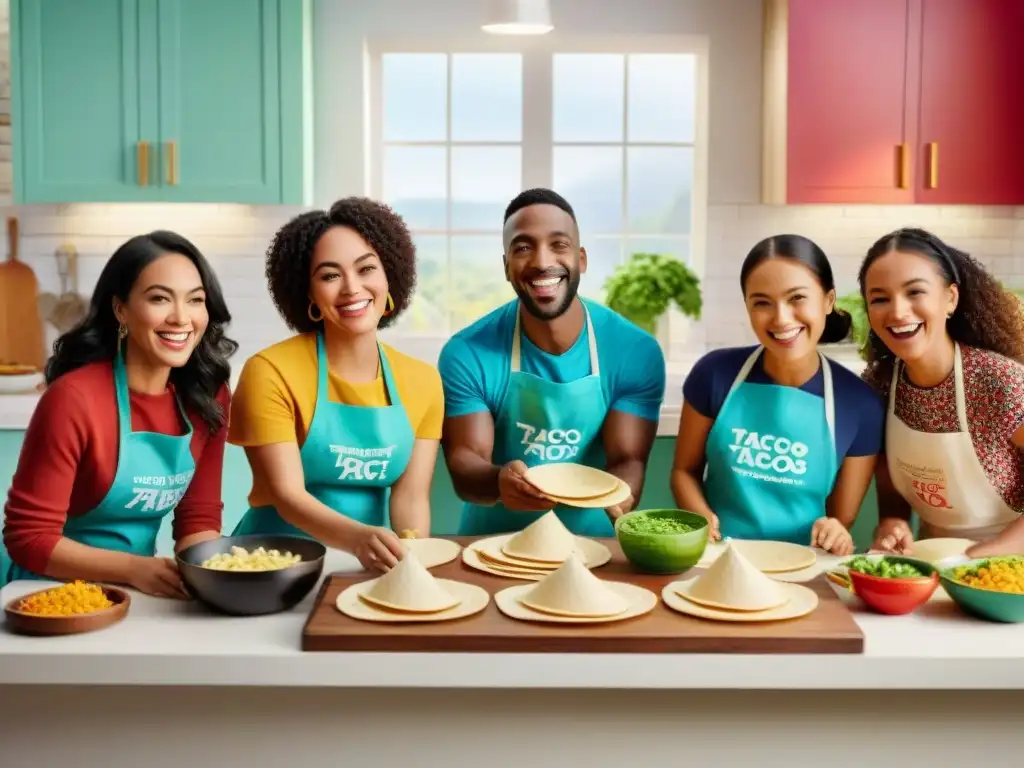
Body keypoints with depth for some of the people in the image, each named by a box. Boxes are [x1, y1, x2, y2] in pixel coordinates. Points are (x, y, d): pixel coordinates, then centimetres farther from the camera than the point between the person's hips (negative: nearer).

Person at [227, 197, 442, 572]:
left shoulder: (423, 382, 3)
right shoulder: (271, 371, -10)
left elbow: (410, 496, -2)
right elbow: (288, 496, -15)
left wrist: (413, 558, -22)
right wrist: (358, 538, -32)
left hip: (370, 568, 2)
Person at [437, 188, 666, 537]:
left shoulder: (637, 352, -6)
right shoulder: (466, 354, -9)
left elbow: (628, 460, -7)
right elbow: (464, 458, -9)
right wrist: (498, 481, -31)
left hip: (590, 539, 2)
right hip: (494, 540, -2)